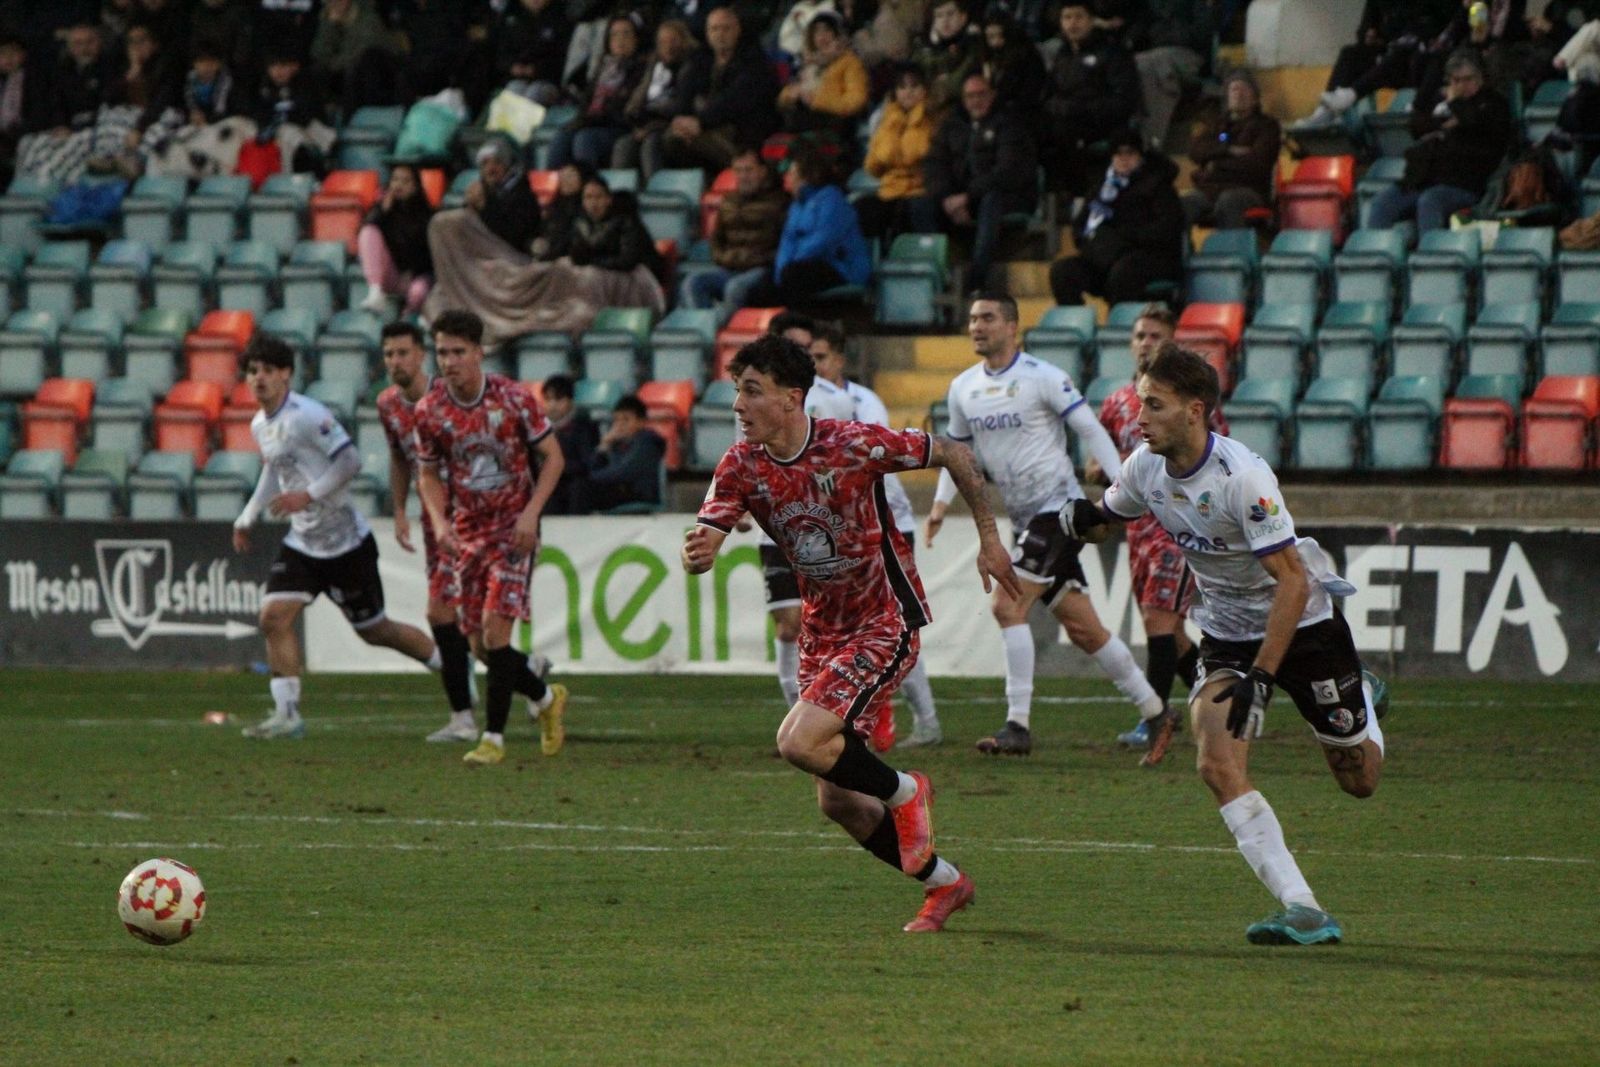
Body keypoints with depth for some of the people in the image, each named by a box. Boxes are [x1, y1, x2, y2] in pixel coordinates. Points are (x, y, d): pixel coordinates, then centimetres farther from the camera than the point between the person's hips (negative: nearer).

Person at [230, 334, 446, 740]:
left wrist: (309, 495, -25)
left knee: (373, 630, 5)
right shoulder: (260, 425, 7)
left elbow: (349, 461, -21)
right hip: (302, 543, 7)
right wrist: (247, 518, 23)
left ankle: (452, 665, 27)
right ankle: (287, 714, -6)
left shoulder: (307, 416, -19)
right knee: (274, 617, -10)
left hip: (345, 542, -7)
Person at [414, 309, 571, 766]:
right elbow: (428, 473, 10)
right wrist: (439, 521, -8)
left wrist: (531, 513, -14)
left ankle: (493, 737, -10)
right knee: (480, 645, 4)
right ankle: (546, 698, 30)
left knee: (495, 624, -18)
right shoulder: (429, 410, -3)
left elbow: (552, 457, -2)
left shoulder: (513, 398, -11)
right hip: (467, 531, 4)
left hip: (514, 527, -4)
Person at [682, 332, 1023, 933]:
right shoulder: (742, 467, -6)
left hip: (885, 621, -6)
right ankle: (944, 883, 26)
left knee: (799, 742, -25)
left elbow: (952, 454, -6)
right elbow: (704, 539, -16)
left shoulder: (853, 445, -19)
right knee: (837, 802, 6)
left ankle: (903, 792, 1)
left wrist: (988, 538, -2)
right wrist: (698, 553, -40)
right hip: (822, 630, 6)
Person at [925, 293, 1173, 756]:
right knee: (1082, 627, 10)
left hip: (1059, 509, -7)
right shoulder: (964, 388, 9)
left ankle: (1018, 725, -17)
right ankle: (1154, 709, 23)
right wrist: (942, 502, 5)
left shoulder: (1043, 378, -11)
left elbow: (1091, 431, -10)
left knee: (1008, 604, -19)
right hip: (1024, 519, 7)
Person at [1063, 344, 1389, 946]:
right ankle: (1303, 913, -19)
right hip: (1227, 631, 5)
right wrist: (1082, 519, -14)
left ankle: (1364, 700, 48)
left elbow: (1292, 582, -29)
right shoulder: (1145, 467, -10)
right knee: (1218, 766, -20)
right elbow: (1107, 516, 12)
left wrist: (1258, 676, -32)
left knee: (1359, 780, 10)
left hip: (1302, 624, -5)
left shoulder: (1243, 476, -31)